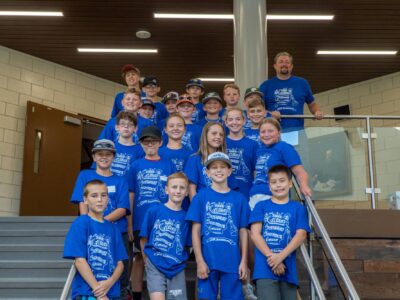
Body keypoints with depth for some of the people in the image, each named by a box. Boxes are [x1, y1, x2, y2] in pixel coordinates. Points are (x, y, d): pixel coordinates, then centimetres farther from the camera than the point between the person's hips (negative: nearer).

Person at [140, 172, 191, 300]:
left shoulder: (186, 217, 2)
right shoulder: (153, 211, -4)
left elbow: (187, 245, 10)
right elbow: (144, 238, 2)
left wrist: (179, 260, 2)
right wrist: (147, 260, 2)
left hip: (177, 268, 3)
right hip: (155, 266, -3)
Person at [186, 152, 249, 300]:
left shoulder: (239, 199, 5)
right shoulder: (201, 196, 1)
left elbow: (243, 231, 7)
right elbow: (196, 231, 0)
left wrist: (244, 261, 2)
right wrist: (199, 260, -6)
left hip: (232, 261, 1)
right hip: (207, 260, -1)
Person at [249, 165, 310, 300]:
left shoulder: (298, 208, 11)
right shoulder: (261, 206, 10)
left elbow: (301, 235, 0)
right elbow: (254, 234, 0)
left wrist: (280, 256, -14)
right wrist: (271, 257, -12)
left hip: (288, 269, 2)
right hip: (265, 269, -2)